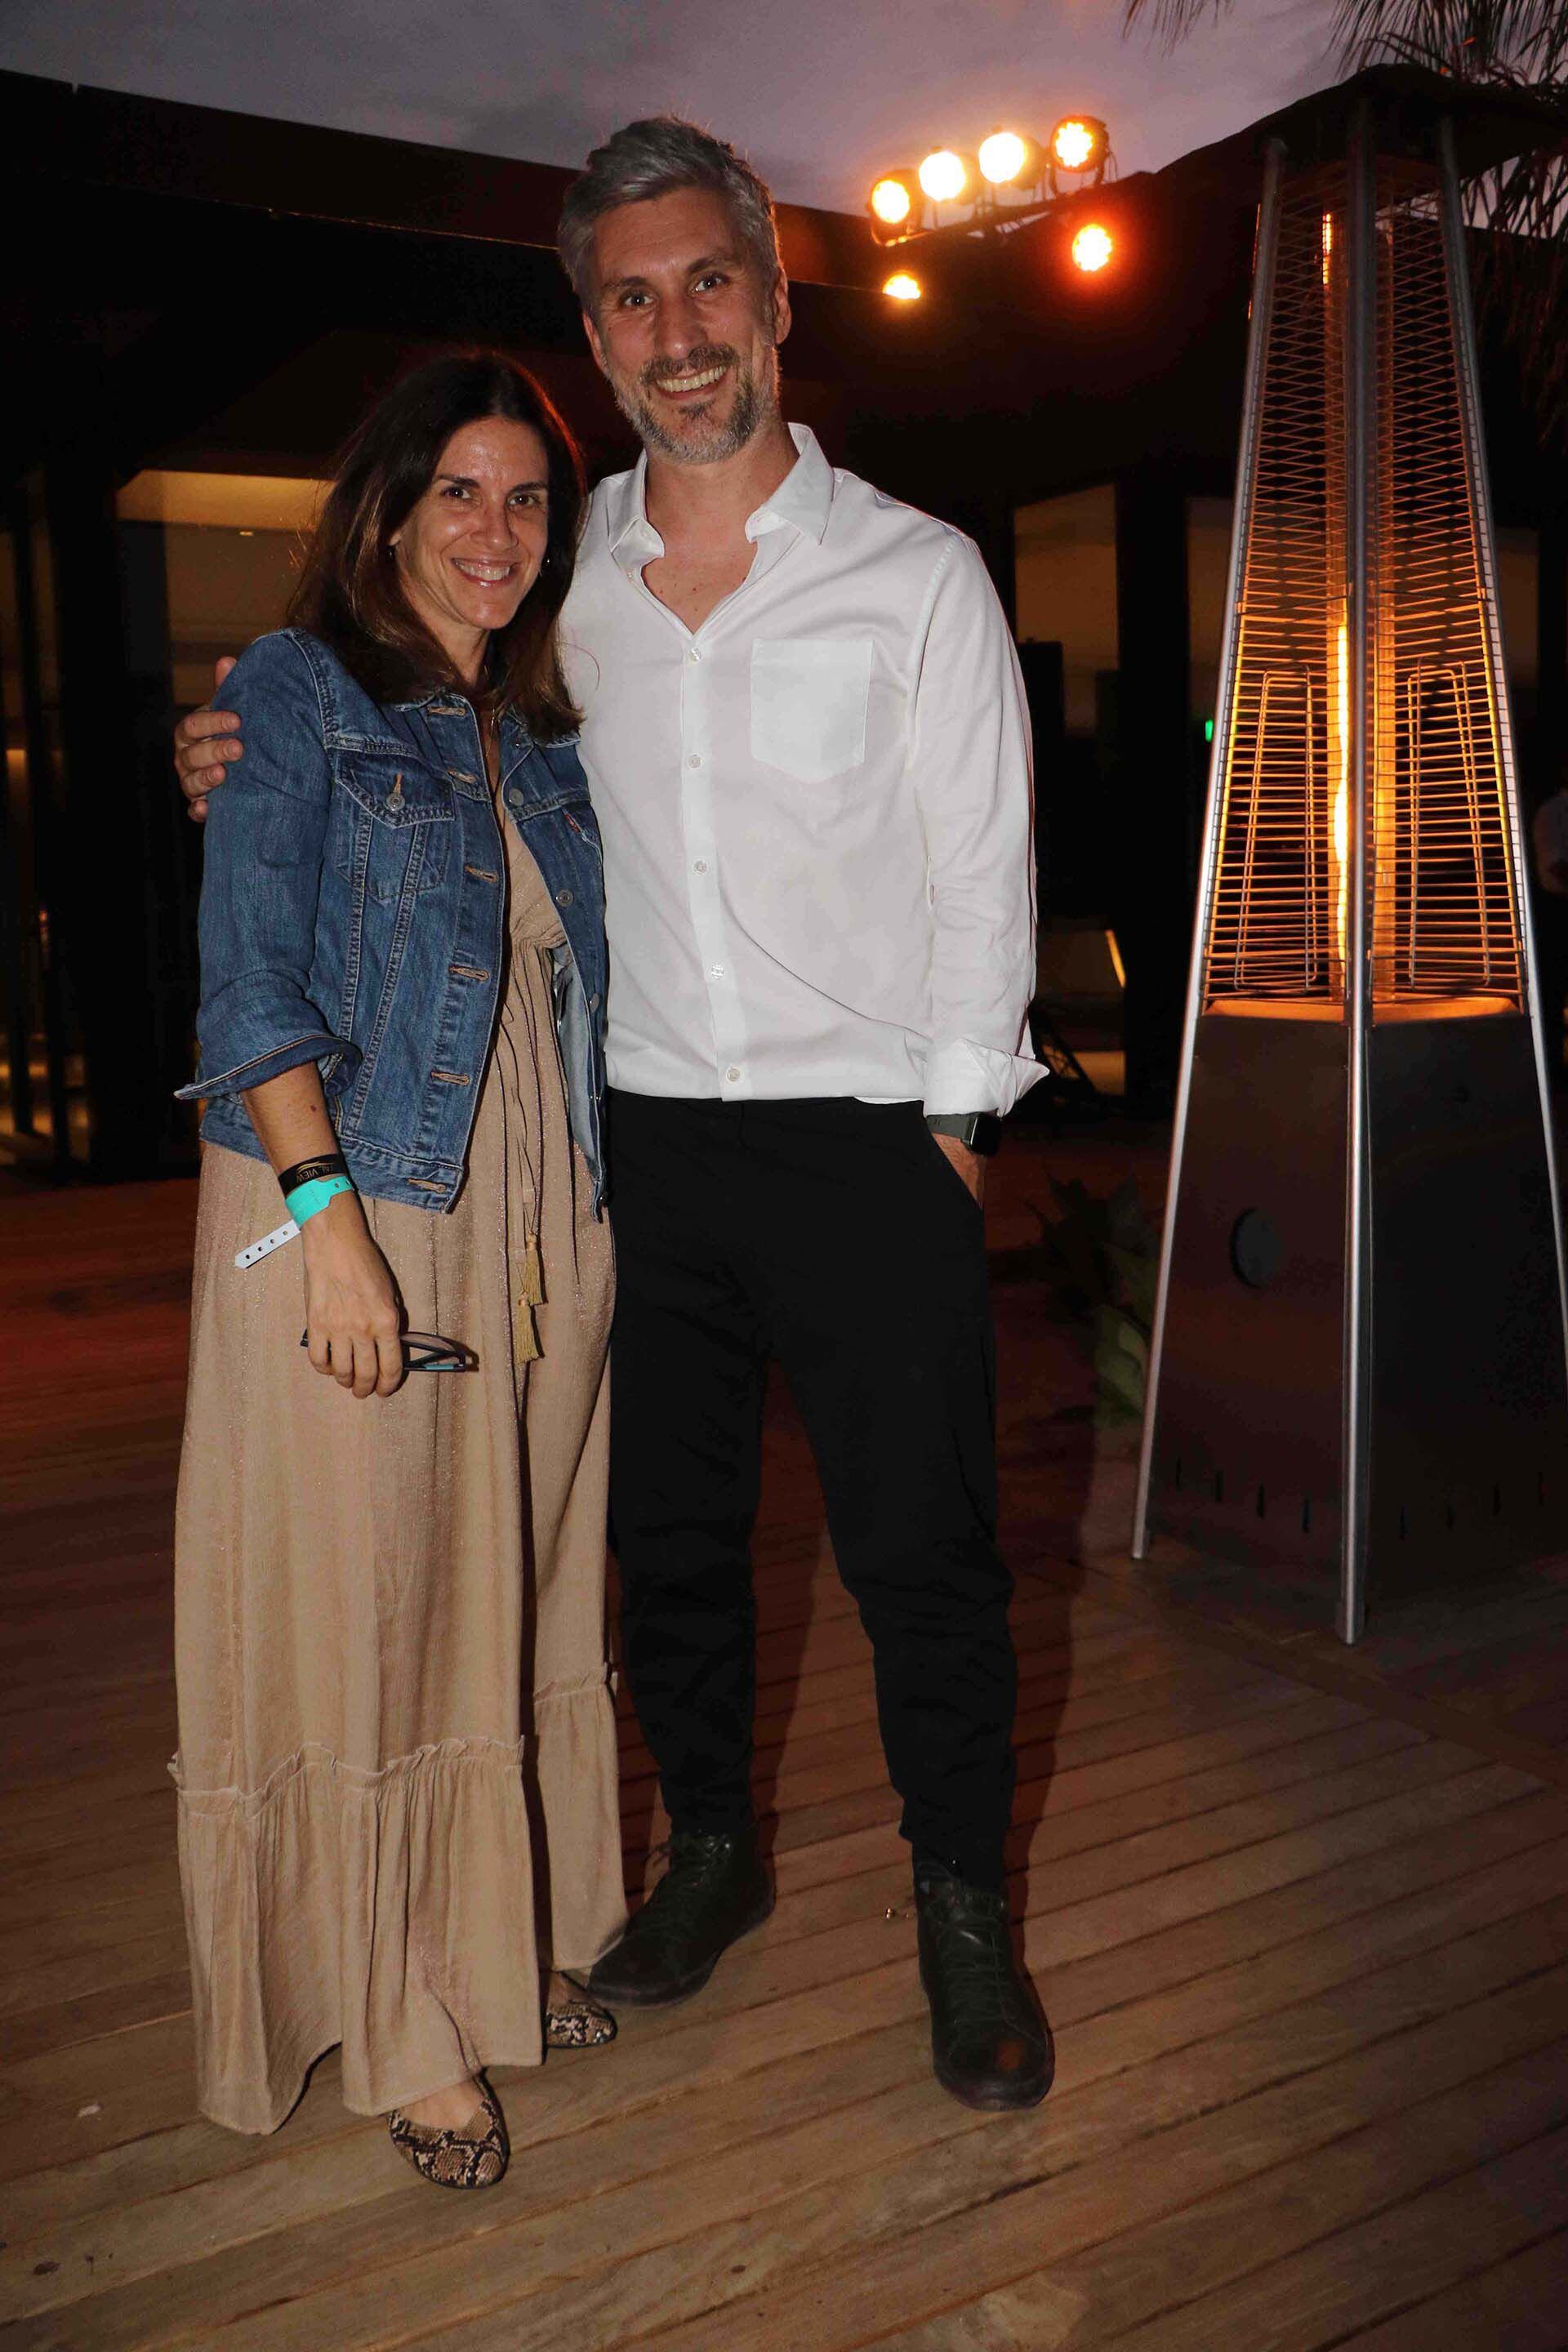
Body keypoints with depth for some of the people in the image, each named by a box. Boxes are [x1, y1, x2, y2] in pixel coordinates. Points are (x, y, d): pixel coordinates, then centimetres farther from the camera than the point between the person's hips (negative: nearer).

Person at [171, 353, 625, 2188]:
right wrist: (328, 1217, -20)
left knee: (516, 1598, 14)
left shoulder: (541, 739, 16)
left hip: (538, 1223, 6)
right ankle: (402, 2029, 18)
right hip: (353, 1208, -6)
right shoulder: (297, 696, -2)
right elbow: (252, 983, -11)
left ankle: (504, 1948, 32)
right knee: (363, 1609, 2)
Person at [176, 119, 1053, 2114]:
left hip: (871, 1144, -3)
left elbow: (981, 869, -2)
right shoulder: (567, 582, 7)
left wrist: (953, 1126, -5)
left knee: (920, 1551, 4)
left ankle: (963, 1912, 26)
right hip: (647, 1142, 4)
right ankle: (714, 1850, 37)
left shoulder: (918, 571, -3)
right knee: (667, 1531, 14)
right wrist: (268, 759, 3)